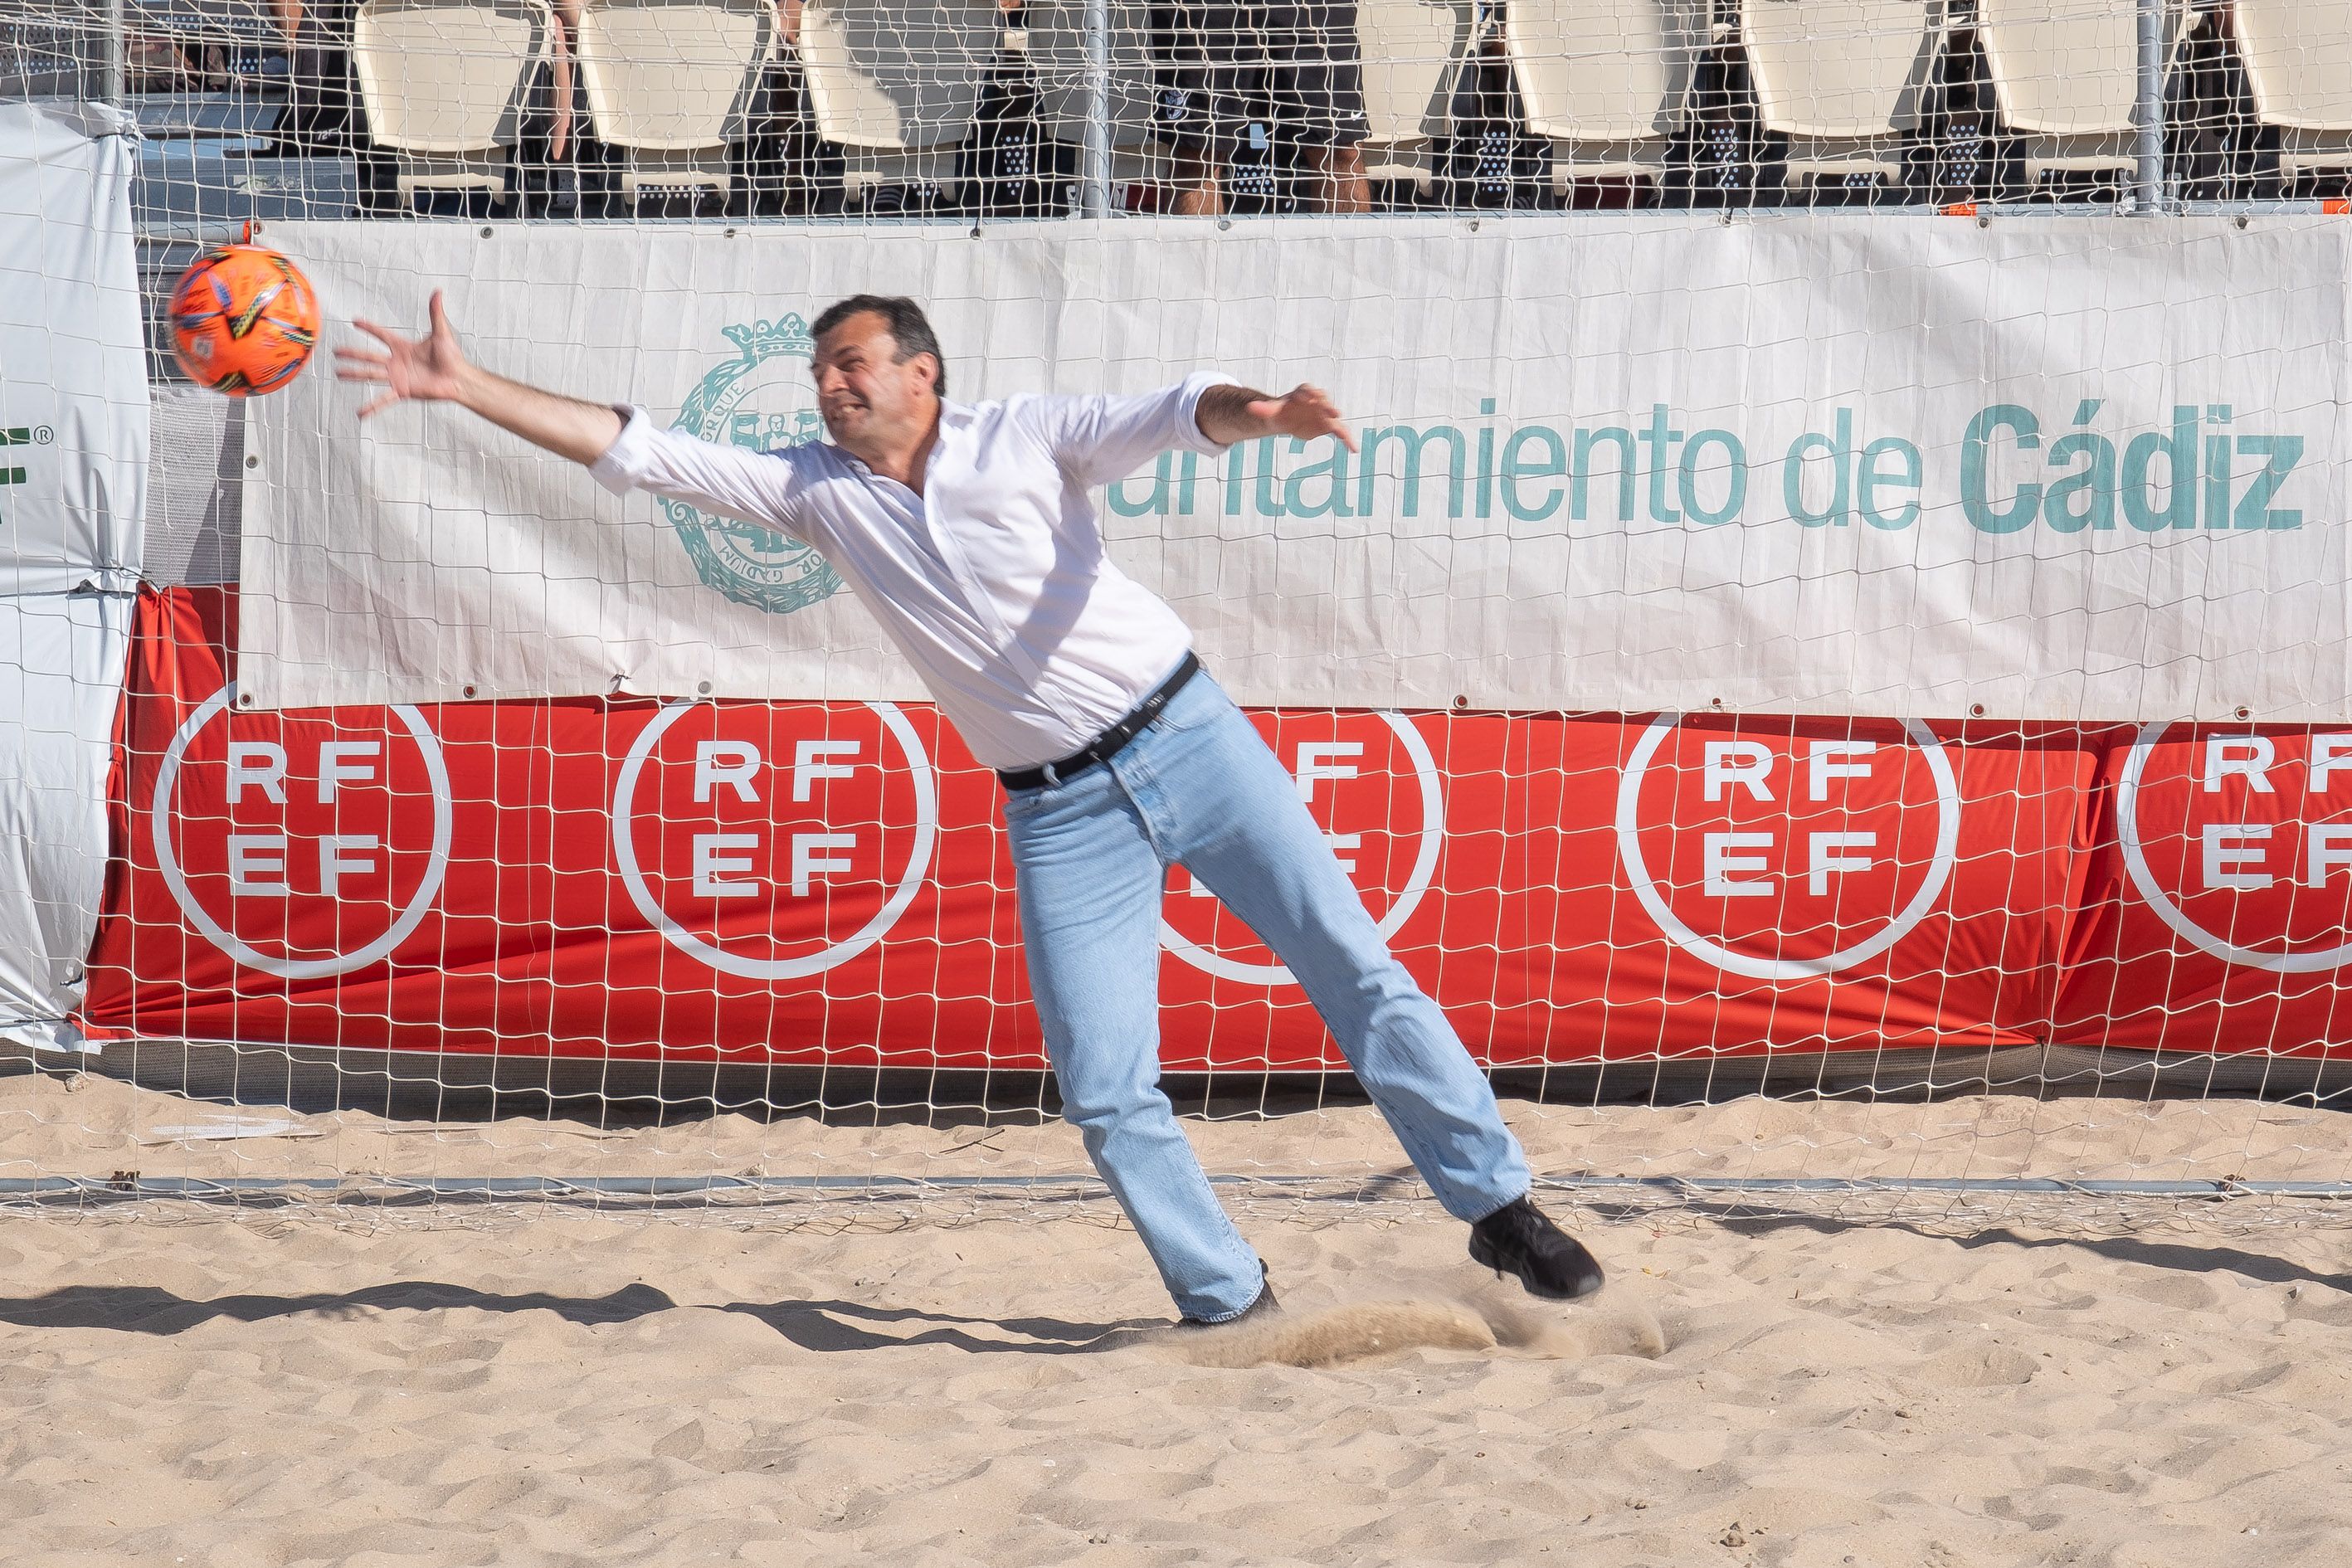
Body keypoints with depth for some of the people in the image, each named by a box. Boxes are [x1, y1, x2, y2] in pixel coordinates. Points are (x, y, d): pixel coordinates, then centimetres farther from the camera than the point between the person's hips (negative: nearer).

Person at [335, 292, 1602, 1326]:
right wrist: (471, 390, -5)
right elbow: (640, 455, 2)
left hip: (1185, 734, -3)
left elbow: (1170, 414, -19)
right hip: (1062, 813, 3)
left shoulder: (1025, 438, -5)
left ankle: (1497, 1207, 8)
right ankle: (1228, 1306, 6)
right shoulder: (819, 492, 3)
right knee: (1104, 1092, -6)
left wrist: (1252, 412, -42)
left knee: (1355, 970, -3)